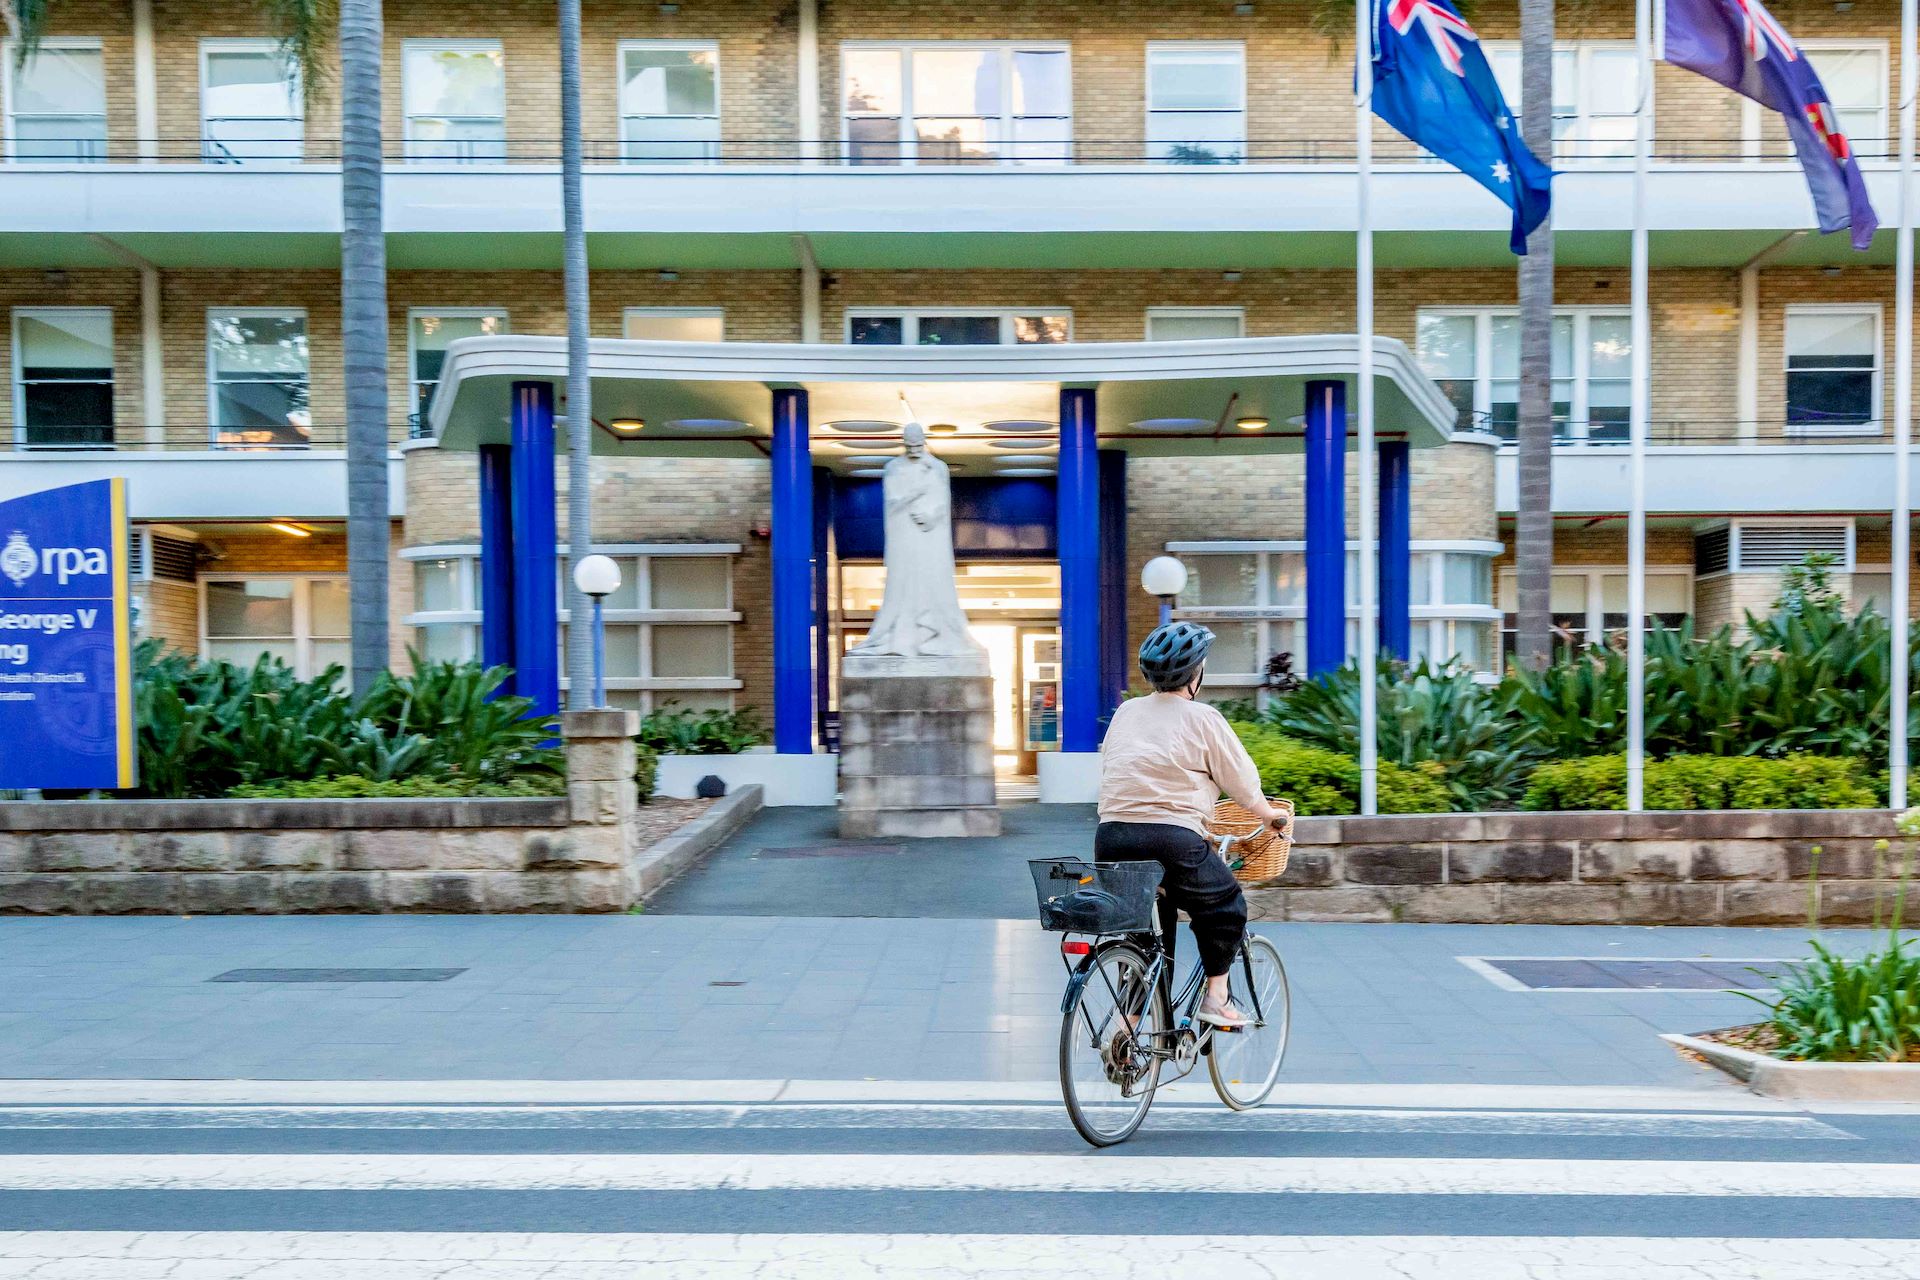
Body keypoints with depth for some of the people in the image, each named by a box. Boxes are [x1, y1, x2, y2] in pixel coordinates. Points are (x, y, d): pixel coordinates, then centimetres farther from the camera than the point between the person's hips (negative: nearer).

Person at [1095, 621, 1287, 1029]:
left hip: (1110, 836, 6)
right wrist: (1272, 816, 27)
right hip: (1172, 839, -6)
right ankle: (1216, 997, 15)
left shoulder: (1126, 712, 16)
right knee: (1225, 905, 18)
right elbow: (1243, 782, 7)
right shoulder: (1202, 718, 0)